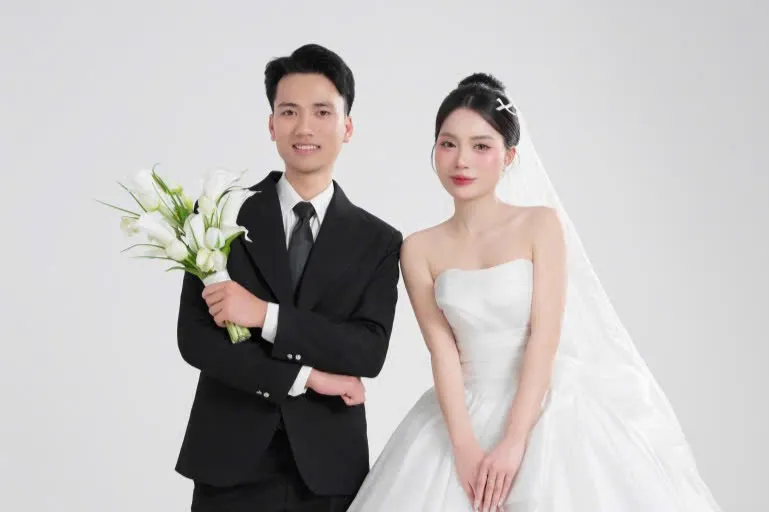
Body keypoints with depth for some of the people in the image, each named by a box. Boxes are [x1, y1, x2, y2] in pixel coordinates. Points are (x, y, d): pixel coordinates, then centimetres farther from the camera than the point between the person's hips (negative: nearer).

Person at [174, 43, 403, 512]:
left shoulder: (378, 241, 3)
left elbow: (370, 351, -9)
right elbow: (194, 338, -7)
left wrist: (266, 314, -18)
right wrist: (305, 376, -12)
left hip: (328, 467, 1)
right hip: (232, 461, -1)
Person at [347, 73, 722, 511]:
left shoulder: (541, 224, -4)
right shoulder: (420, 250, 2)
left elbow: (545, 337, -10)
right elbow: (443, 349, -5)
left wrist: (513, 442, -18)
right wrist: (463, 446, -17)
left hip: (546, 409, -2)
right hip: (466, 412, 2)